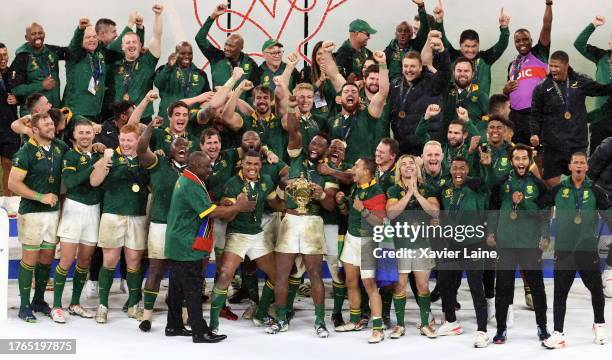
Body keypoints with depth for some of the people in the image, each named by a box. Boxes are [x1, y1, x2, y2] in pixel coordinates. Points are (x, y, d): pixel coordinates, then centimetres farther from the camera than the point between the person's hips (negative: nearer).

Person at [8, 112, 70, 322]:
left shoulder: (60, 147, 5)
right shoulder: (26, 152, -11)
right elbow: (13, 183, -14)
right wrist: (41, 197, -18)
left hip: (54, 211, 5)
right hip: (32, 212, -5)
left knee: (47, 257, 12)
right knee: (30, 258, 0)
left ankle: (39, 300, 26)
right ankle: (25, 306, 9)